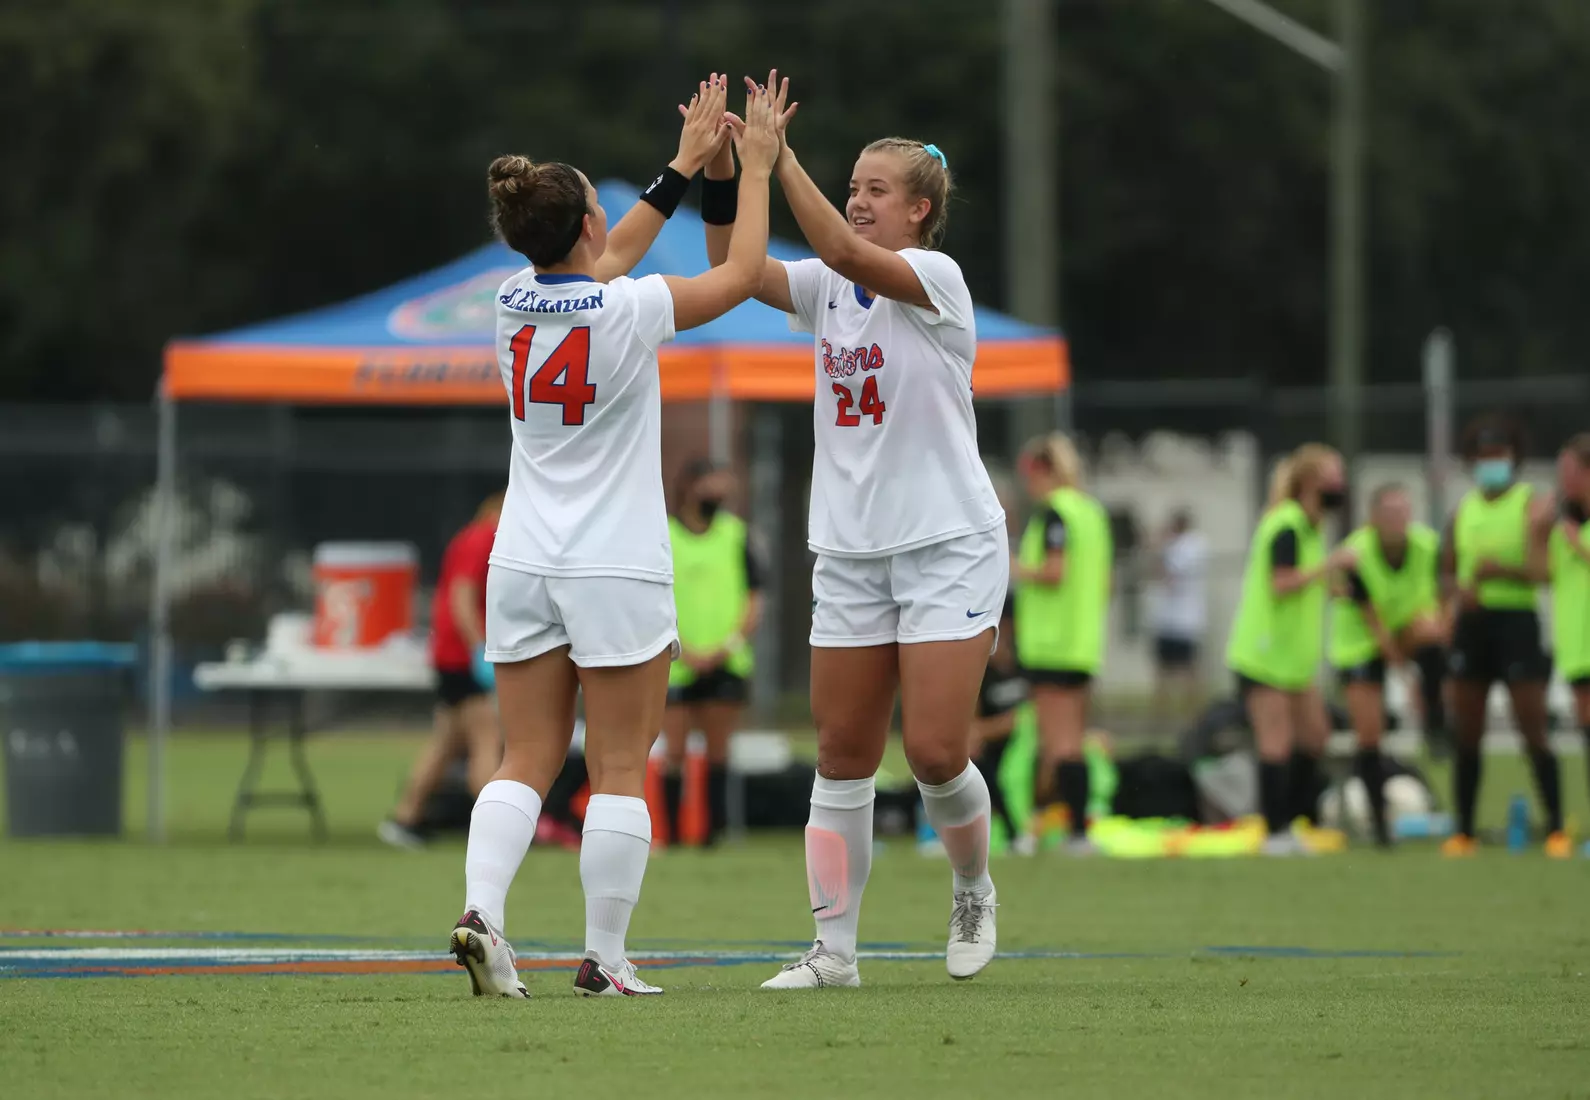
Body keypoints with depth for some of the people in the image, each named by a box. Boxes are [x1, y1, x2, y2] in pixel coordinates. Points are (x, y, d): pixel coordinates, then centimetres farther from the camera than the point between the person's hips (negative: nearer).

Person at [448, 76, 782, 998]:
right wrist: (756, 167, 12)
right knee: (621, 770, 0)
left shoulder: (516, 303, 3)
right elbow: (742, 275, 1)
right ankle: (605, 958, -1)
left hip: (524, 567, 5)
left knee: (527, 760, 6)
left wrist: (684, 168, 27)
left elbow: (601, 266, 23)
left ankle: (481, 912, -13)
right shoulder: (626, 313, -13)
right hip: (617, 570, -5)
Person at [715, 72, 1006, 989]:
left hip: (949, 543, -6)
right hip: (850, 551, 6)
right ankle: (835, 948, 6)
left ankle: (974, 889, 17)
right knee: (843, 757, 3)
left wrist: (780, 156, -32)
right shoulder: (829, 289, 7)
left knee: (936, 752, -11)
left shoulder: (936, 277, -10)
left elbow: (846, 252, -27)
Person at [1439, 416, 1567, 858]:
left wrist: (1502, 570, -28)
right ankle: (1464, 831, 11)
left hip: (1517, 618, -5)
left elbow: (1543, 570, -11)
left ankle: (1556, 829, -3)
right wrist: (1459, 590, -6)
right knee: (1467, 734, 6)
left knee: (1533, 732, -7)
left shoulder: (1534, 504, -2)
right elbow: (1447, 571, 16)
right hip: (1472, 621, 5)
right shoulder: (1464, 509, 14)